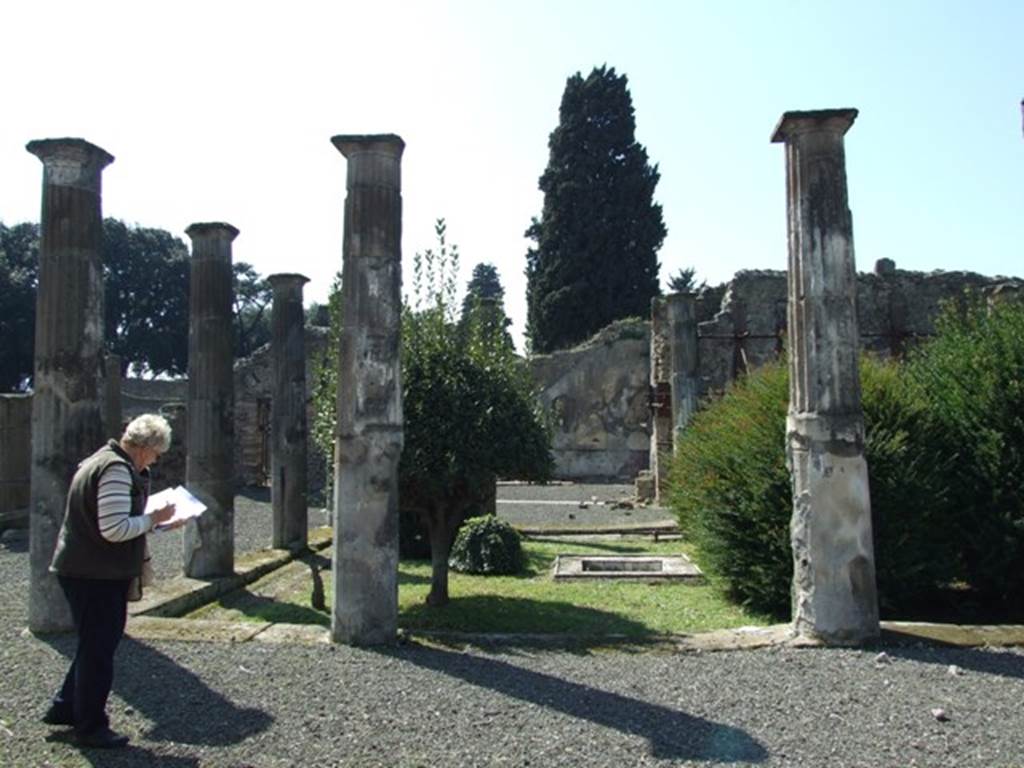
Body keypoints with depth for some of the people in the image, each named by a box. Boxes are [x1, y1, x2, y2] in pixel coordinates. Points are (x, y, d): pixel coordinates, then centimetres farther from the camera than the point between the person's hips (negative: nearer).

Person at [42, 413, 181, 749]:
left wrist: (151, 520, 13)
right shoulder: (116, 470, -20)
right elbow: (115, 529, -27)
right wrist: (154, 519, -15)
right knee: (98, 649, 2)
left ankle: (65, 708, 33)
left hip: (87, 570, 11)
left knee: (95, 645, 22)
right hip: (95, 574, -11)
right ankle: (90, 727, 14)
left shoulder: (104, 461, 14)